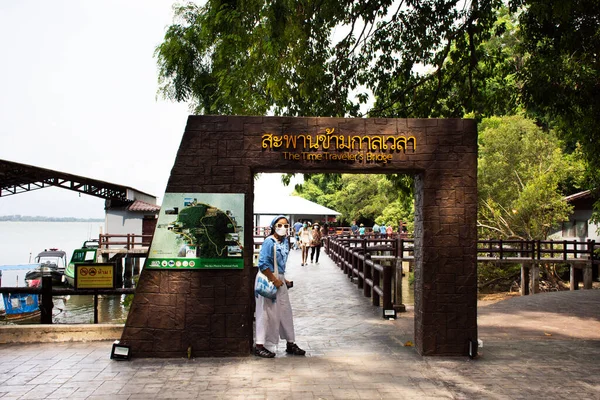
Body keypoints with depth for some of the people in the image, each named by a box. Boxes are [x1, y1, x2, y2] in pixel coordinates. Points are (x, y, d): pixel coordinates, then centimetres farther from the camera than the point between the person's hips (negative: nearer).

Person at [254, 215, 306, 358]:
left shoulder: (285, 241, 9)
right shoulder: (269, 242, -16)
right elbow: (263, 264, -21)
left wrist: (283, 279, 14)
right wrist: (274, 280, -18)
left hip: (279, 279, 8)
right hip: (268, 279, -8)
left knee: (285, 312, 12)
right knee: (267, 313, -1)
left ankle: (291, 344, 23)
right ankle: (259, 346, 11)